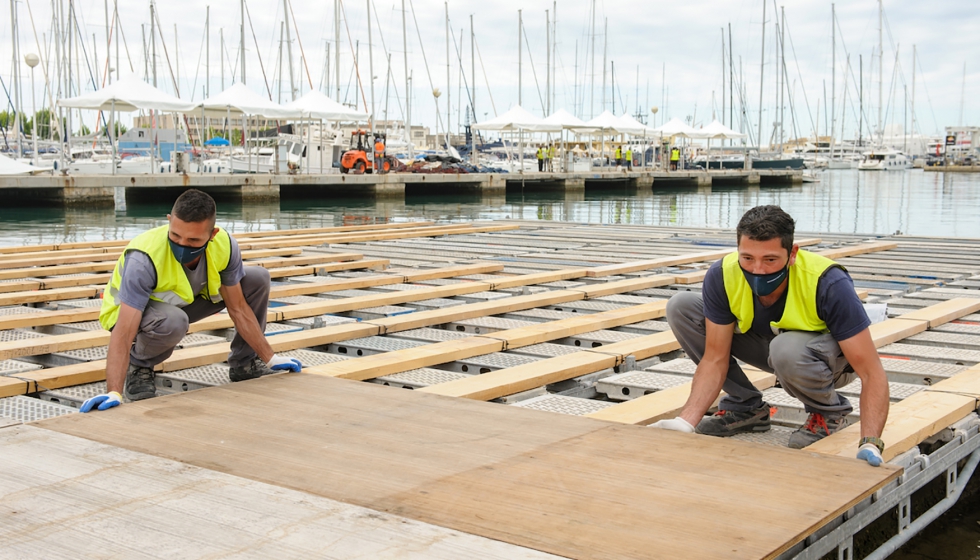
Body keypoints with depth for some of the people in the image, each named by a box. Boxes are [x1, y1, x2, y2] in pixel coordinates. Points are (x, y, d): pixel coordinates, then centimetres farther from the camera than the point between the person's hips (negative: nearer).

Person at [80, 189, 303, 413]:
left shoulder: (224, 245, -24)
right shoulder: (144, 258, -38)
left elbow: (238, 309, -11)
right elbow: (124, 333, -41)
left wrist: (270, 359, -8)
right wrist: (114, 393, -52)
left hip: (183, 301, 5)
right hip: (134, 309, -5)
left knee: (258, 279, -8)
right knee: (173, 321, -41)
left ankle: (244, 363, 9)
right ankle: (138, 366, -8)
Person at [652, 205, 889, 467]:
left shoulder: (829, 285, -36)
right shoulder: (722, 277, -26)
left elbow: (872, 372, -35)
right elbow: (715, 359, -18)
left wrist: (870, 443, -48)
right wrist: (686, 422, -30)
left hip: (831, 356, -4)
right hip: (768, 342, 5)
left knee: (787, 350, -41)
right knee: (681, 306, -13)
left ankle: (830, 411, -6)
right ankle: (745, 406, 0)